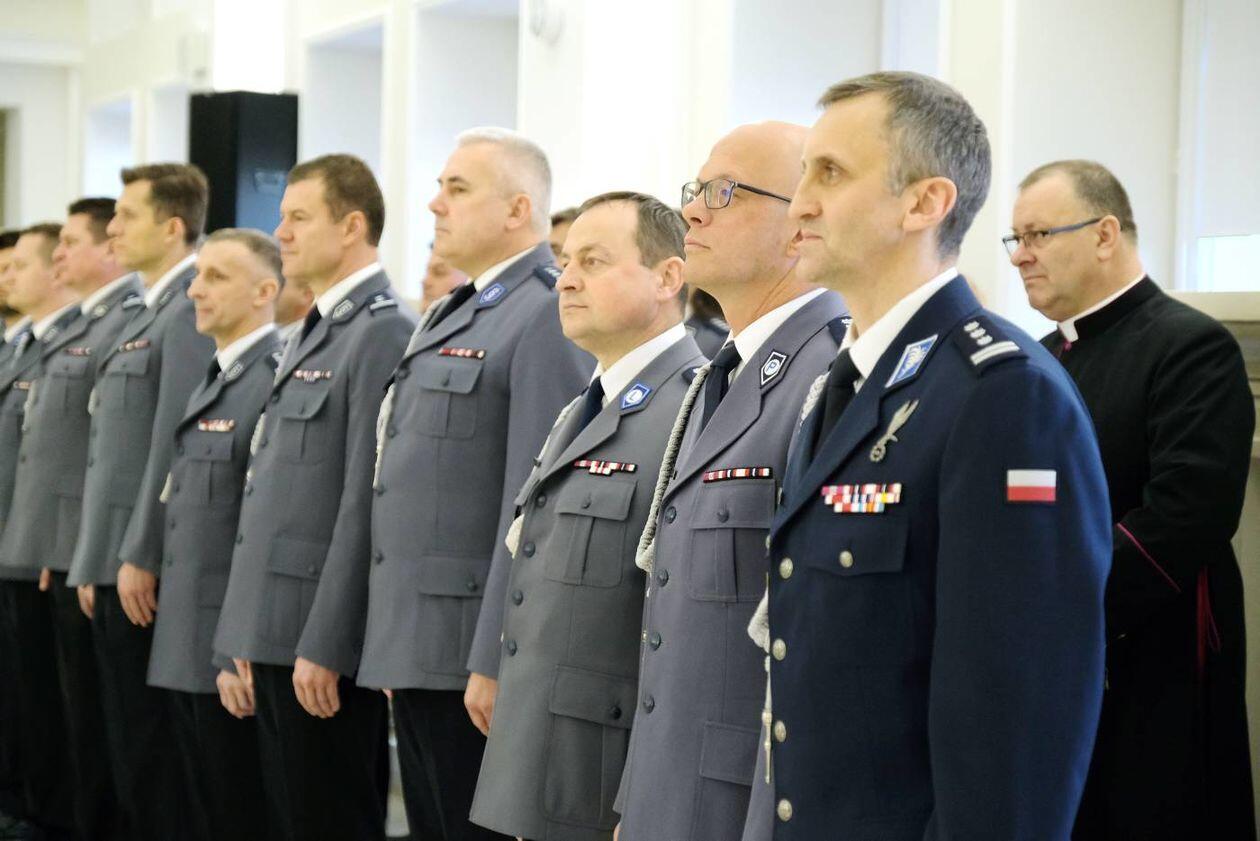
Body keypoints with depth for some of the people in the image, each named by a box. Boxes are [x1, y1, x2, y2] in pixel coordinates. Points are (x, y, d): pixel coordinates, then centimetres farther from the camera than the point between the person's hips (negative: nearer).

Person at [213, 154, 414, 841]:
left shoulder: (383, 333, -13)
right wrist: (251, 632, 18)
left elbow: (364, 506, -19)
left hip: (323, 638, -9)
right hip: (276, 631, 9)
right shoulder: (313, 333, 18)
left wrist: (320, 646, -20)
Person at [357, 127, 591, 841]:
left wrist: (495, 664, -22)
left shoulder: (549, 316, -13)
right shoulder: (446, 316, 17)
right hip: (414, 649, 9)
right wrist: (390, 641, 17)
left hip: (472, 652, -9)